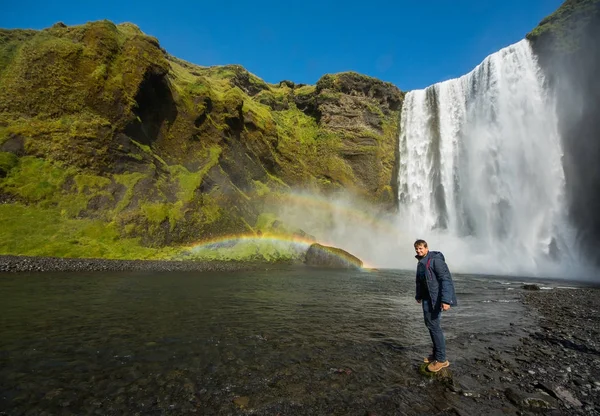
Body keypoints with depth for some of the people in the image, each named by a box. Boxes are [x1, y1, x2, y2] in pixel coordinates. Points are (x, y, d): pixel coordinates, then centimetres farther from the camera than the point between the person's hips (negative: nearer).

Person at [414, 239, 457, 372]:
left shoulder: (435, 260, -18)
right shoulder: (420, 262, 11)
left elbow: (446, 279, -23)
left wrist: (446, 300, -28)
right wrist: (418, 295, 28)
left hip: (437, 297, -9)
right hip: (427, 296, 9)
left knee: (433, 324, -8)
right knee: (429, 323, 12)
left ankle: (441, 359, 3)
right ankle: (436, 354, 24)